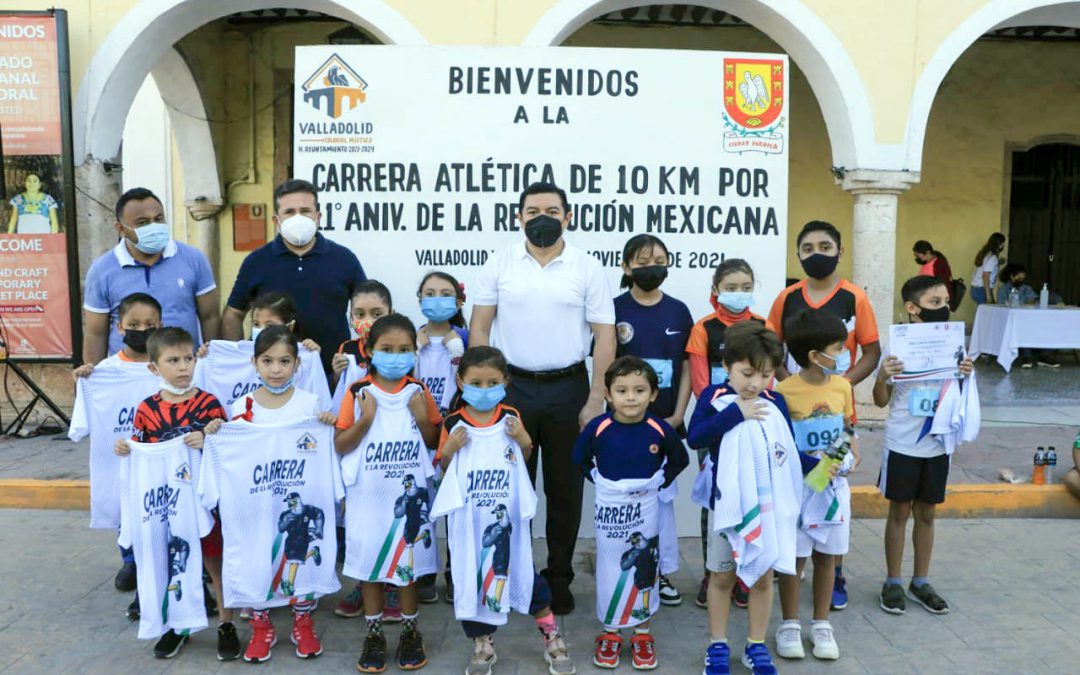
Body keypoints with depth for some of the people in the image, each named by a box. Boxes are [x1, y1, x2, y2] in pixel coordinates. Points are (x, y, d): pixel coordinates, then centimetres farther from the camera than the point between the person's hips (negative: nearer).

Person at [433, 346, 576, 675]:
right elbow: (443, 467, 4)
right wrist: (449, 449, -16)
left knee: (524, 570, 8)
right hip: (469, 516, 0)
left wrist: (524, 441, -9)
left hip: (509, 512, 0)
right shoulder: (453, 423, -7)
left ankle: (551, 637, 28)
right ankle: (482, 643, 30)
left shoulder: (511, 418, -2)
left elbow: (524, 459, 11)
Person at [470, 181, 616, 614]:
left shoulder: (588, 269, -1)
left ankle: (559, 579, 24)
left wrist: (596, 398, -8)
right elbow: (480, 329, 4)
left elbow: (604, 336, -2)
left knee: (565, 488, 9)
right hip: (511, 387, 1)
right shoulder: (499, 265, 3)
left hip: (568, 389, 0)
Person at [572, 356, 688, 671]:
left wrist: (660, 482, -2)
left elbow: (680, 460, 6)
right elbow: (580, 459, 4)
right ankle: (610, 635, 27)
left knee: (644, 571, 11)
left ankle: (643, 636, 27)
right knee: (609, 572, 10)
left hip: (645, 510, 0)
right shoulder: (597, 428, -14)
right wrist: (599, 480, -3)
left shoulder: (661, 430, -13)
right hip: (609, 509, 0)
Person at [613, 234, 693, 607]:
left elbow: (687, 366, 5)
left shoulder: (678, 311, 4)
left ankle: (663, 572, 20)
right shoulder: (615, 310, -3)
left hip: (666, 420, 2)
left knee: (664, 496, 9)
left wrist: (678, 414, -3)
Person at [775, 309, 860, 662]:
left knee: (826, 554, 14)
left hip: (833, 483, 5)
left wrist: (853, 454, -5)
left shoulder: (842, 386, 0)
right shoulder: (784, 391, -16)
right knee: (793, 555, 6)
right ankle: (789, 624, 23)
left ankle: (821, 624, 29)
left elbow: (848, 428, 12)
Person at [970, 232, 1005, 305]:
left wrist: (997, 263, 19)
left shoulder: (985, 254, 12)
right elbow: (985, 276, -19)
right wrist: (988, 296, -19)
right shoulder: (992, 257, -14)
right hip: (982, 290, -9)